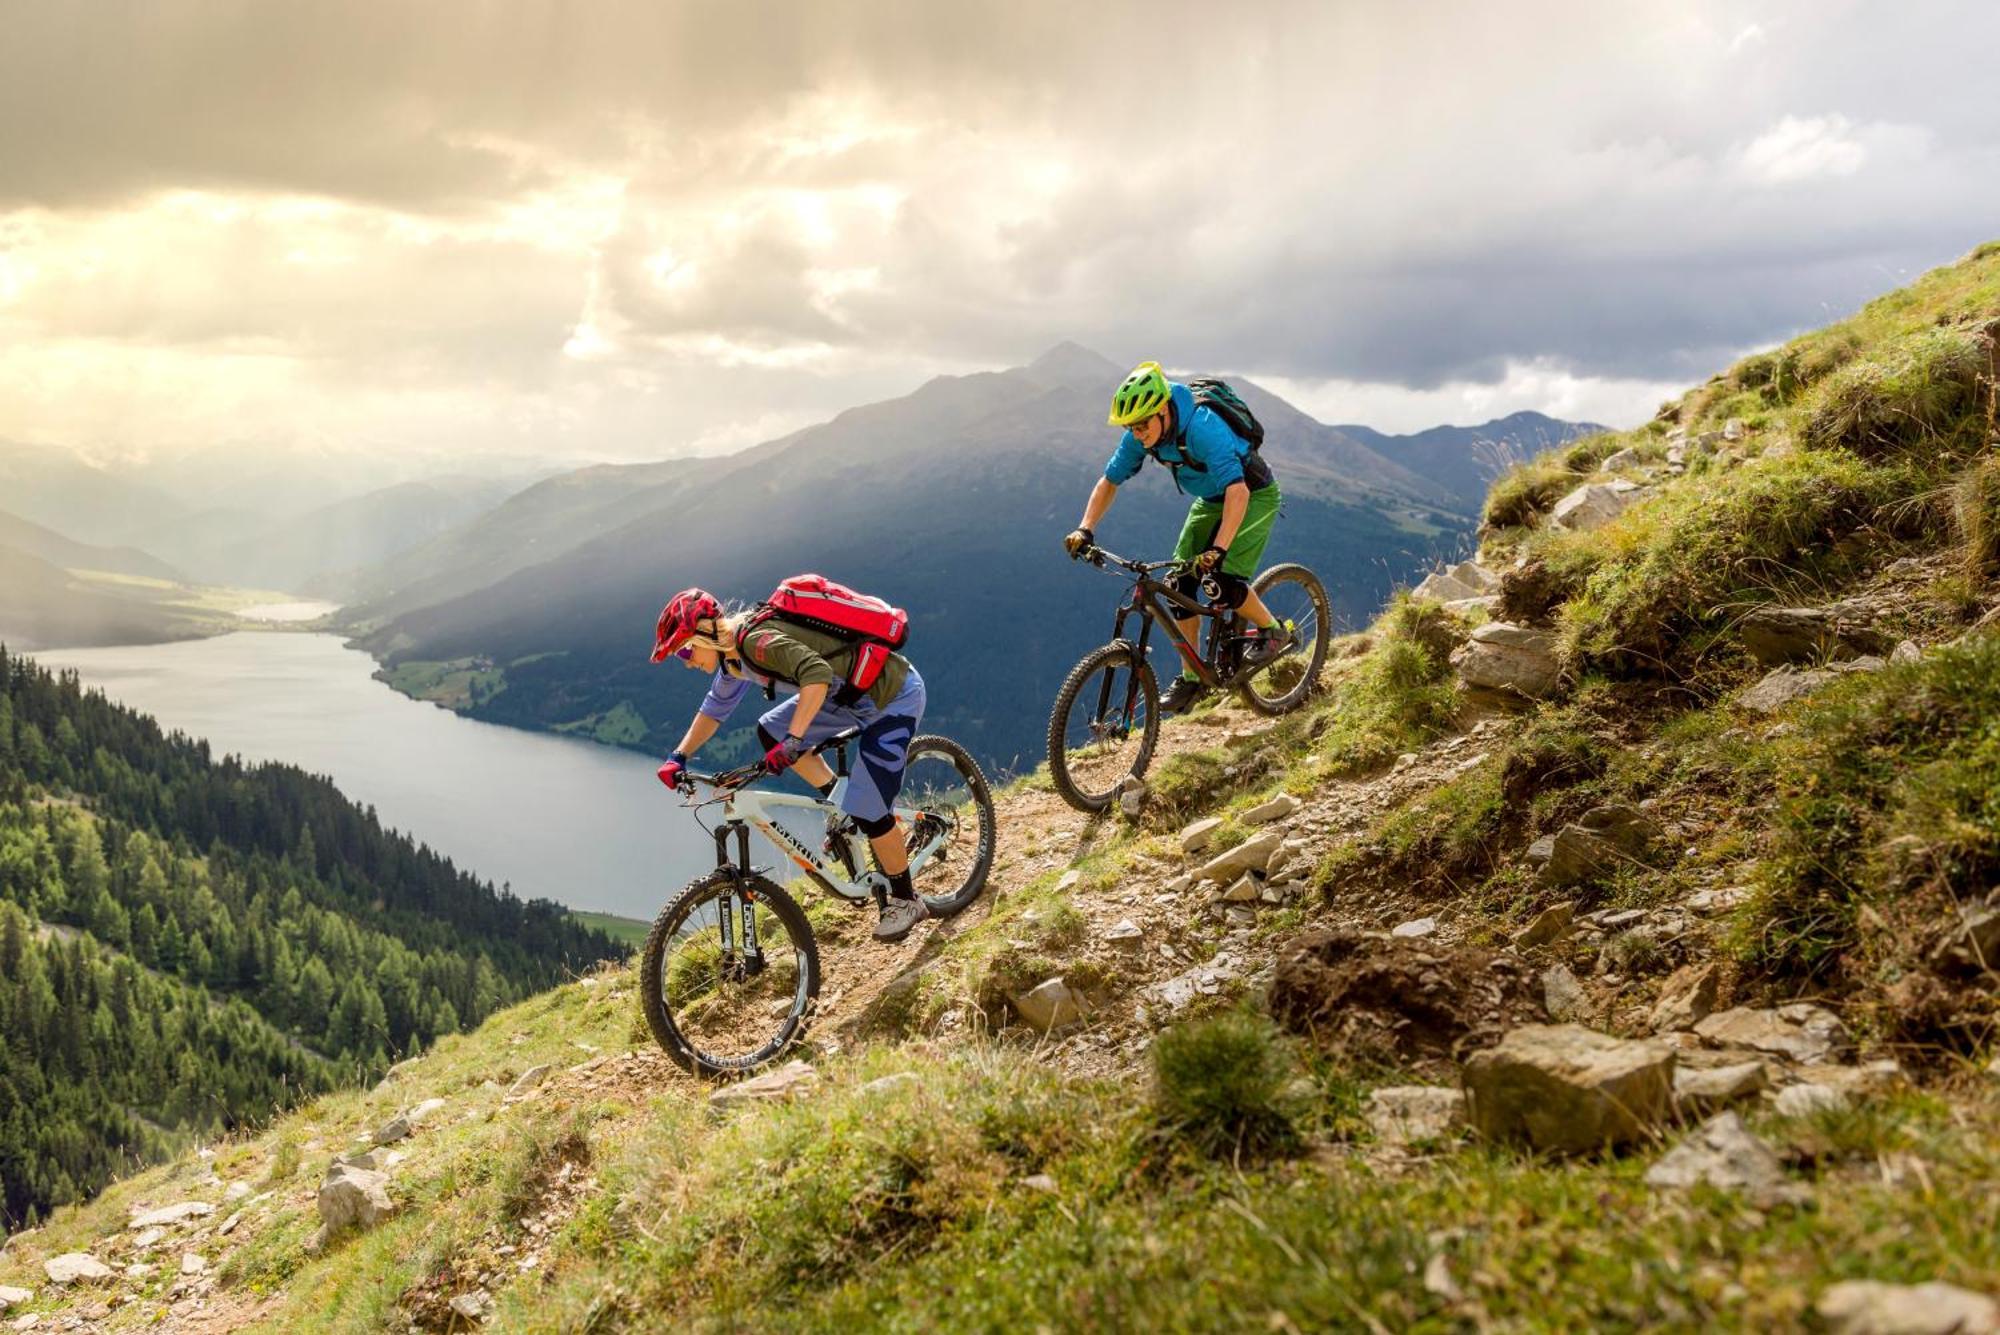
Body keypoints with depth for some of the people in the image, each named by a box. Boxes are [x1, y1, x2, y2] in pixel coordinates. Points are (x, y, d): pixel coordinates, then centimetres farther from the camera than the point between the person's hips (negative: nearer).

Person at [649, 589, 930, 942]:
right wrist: (679, 756, 11)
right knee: (770, 732, 11)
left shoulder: (757, 640, -25)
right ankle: (842, 805, 17)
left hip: (894, 697, -10)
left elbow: (817, 674, -39)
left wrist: (792, 741, -43)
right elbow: (715, 707, 20)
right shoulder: (733, 652, 6)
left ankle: (905, 901, 9)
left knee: (867, 810, -10)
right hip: (852, 694, 10)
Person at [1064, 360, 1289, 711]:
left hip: (1253, 495, -7)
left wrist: (1218, 550, -56)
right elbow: (1109, 481, -5)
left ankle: (1273, 632, 6)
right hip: (1210, 501, 7)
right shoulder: (1140, 436, -16)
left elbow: (1238, 491, -46)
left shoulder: (1204, 429, -38)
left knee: (1224, 581, -23)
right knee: (1181, 584, -3)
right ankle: (1191, 678, 9)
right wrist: (1085, 529, -20)